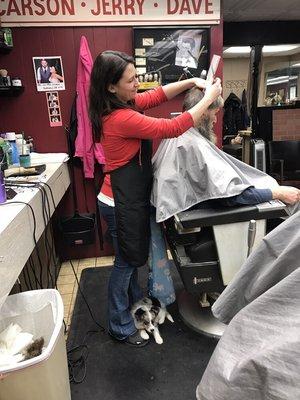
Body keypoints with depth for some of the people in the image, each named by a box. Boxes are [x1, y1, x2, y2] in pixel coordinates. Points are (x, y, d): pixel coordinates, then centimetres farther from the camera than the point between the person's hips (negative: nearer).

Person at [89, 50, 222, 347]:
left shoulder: (122, 104, 3)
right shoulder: (121, 118, -25)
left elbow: (157, 95, 10)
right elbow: (172, 128, -24)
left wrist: (192, 81, -3)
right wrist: (208, 99, -14)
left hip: (129, 196, 10)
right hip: (122, 202, -9)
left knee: (132, 254, 25)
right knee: (125, 261, 6)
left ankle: (134, 300, 49)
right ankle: (120, 327, 28)